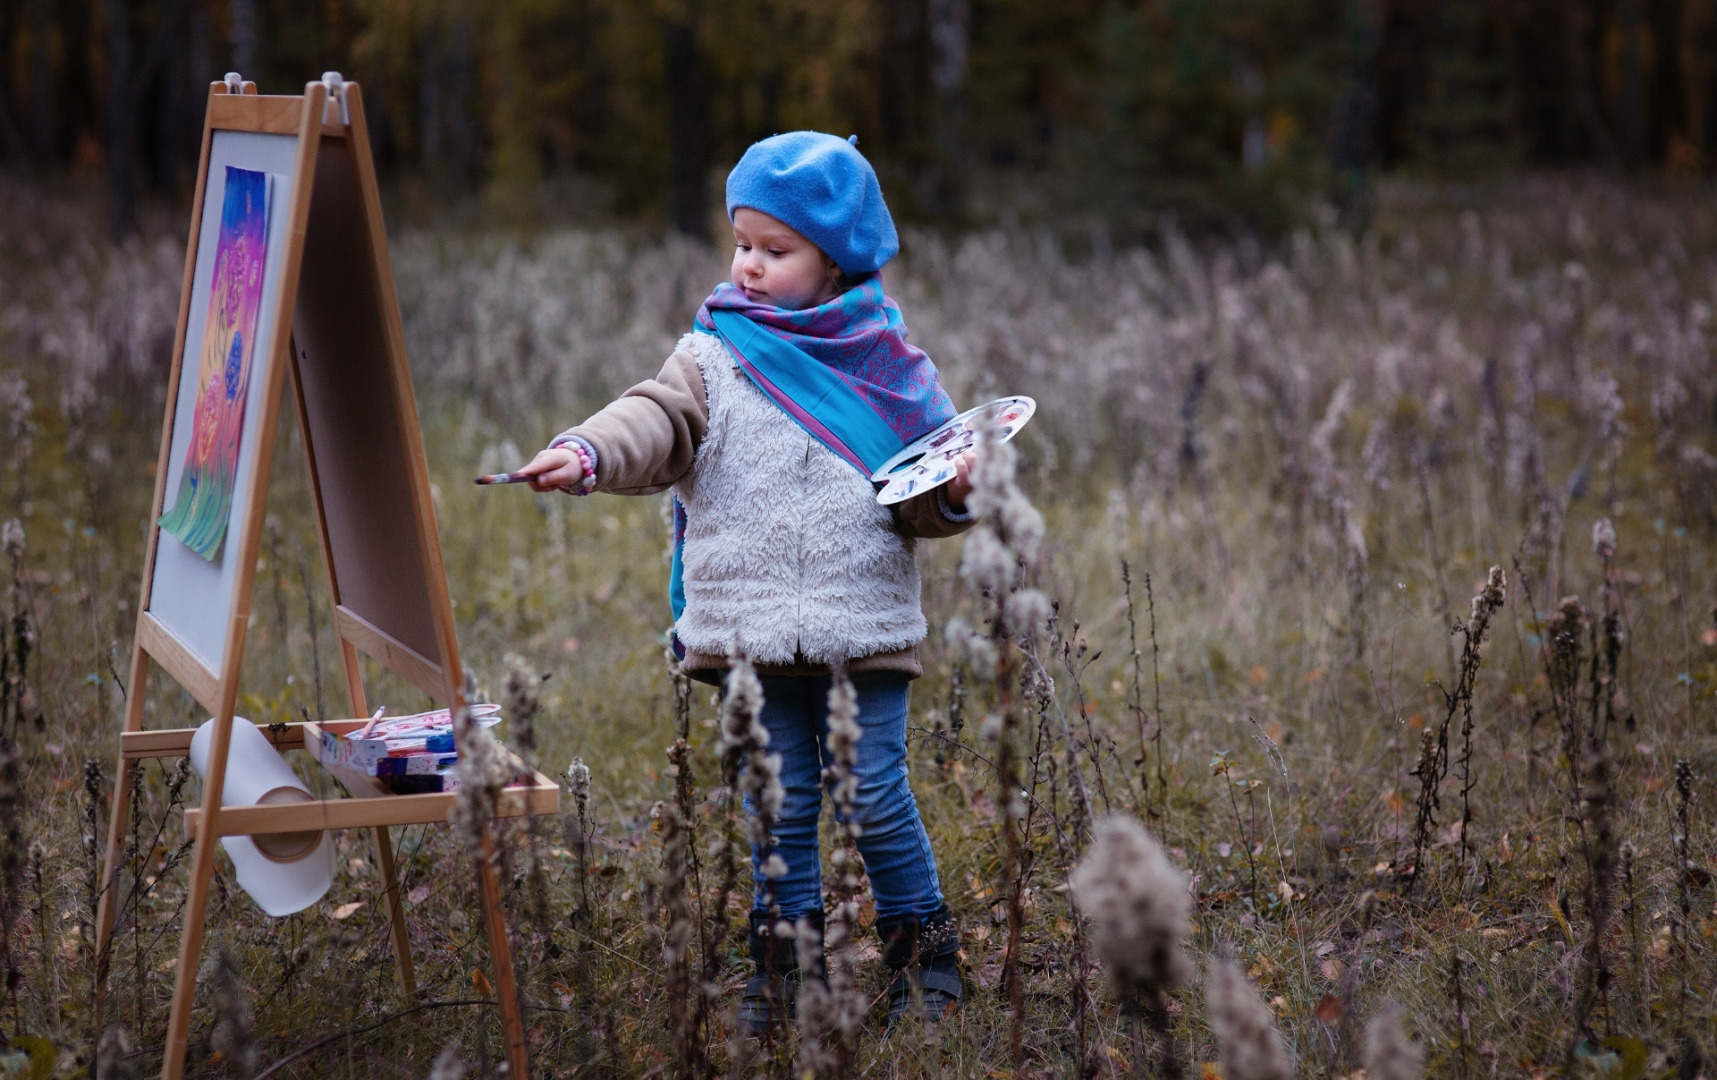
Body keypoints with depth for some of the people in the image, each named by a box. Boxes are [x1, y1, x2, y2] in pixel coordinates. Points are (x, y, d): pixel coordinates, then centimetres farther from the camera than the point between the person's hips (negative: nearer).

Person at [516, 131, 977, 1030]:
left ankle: (921, 947, 17)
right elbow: (654, 422, -15)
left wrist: (952, 493, -13)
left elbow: (920, 497, 10)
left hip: (867, 628, -1)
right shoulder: (716, 358, 3)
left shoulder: (886, 365, 4)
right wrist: (588, 454, -34)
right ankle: (786, 961, 21)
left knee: (877, 798, 0)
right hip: (751, 635, 1)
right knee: (777, 806, 7)